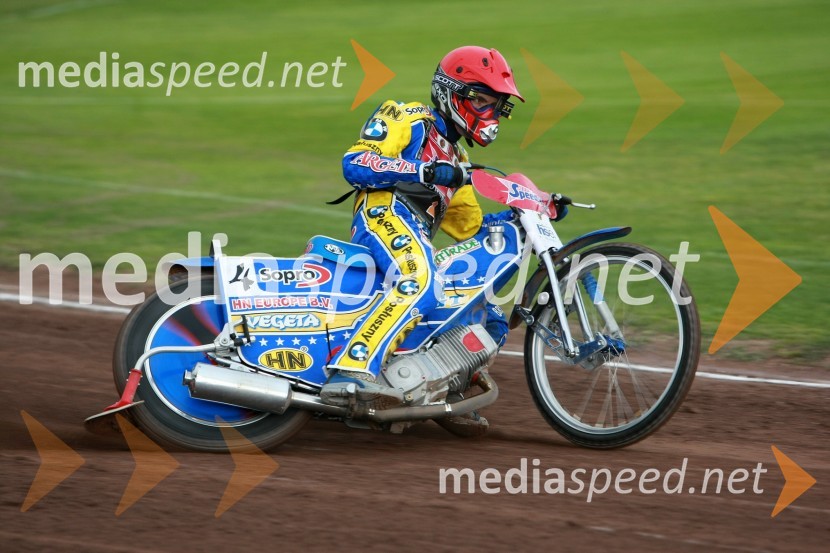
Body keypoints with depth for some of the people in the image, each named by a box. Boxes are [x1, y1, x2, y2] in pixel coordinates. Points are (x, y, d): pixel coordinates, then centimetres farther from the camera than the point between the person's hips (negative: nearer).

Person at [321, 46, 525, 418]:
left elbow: (472, 228, 35)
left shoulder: (455, 158, 35)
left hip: (418, 239, 9)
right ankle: (351, 372, -52)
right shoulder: (411, 120, 9)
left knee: (492, 321, 8)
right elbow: (354, 164, -6)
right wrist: (425, 172, -15)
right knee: (420, 284, -40)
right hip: (384, 215, -9)